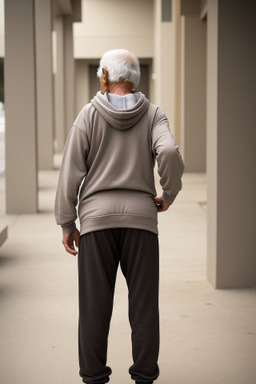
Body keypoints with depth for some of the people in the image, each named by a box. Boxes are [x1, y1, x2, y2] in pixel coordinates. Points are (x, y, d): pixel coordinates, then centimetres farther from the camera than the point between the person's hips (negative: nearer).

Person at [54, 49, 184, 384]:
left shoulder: (89, 115, 0)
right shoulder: (153, 114, 2)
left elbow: (71, 171, -3)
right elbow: (169, 153, -17)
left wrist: (67, 223, 3)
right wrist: (169, 195, 0)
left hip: (97, 218, -1)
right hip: (141, 217, 1)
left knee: (95, 304, 5)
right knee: (143, 303, 7)